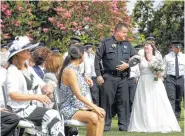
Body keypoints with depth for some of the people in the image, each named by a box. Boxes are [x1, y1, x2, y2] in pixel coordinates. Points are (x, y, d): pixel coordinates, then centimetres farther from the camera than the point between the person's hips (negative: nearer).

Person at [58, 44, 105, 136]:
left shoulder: (75, 69, 14)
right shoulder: (70, 71, -14)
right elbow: (79, 95, -19)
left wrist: (85, 83, 8)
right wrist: (94, 107, -19)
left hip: (78, 107, 9)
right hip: (69, 109, -9)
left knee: (101, 114, -8)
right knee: (93, 117, -29)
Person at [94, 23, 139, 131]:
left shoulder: (127, 45, 12)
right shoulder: (106, 43, 1)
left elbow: (136, 58, 14)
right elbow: (97, 59, 2)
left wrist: (128, 65, -5)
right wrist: (98, 75, -3)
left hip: (123, 77, 3)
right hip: (109, 77, -3)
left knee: (124, 101, 3)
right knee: (107, 101, -1)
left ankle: (124, 125, 10)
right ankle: (105, 125, 7)